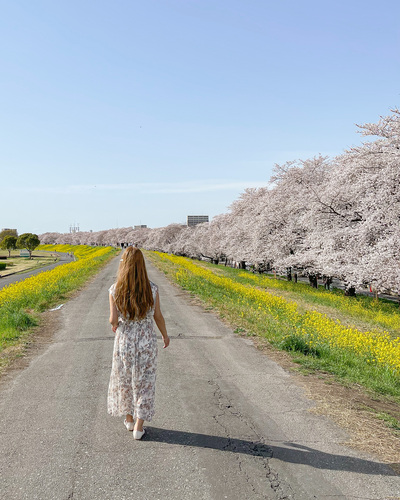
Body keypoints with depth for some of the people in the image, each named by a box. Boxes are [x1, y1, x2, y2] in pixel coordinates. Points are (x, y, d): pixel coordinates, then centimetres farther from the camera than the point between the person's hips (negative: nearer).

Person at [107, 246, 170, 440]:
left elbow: (113, 320, -14)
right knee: (143, 382, 13)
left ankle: (129, 419, 37)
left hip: (124, 342, 0)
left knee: (124, 379, 21)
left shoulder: (115, 290, -15)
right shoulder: (152, 289, -13)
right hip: (147, 343, 0)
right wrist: (165, 335, 14)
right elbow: (158, 317, -4)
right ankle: (138, 426, 17)